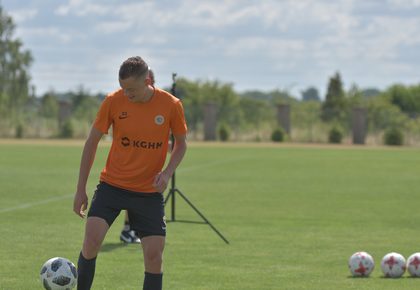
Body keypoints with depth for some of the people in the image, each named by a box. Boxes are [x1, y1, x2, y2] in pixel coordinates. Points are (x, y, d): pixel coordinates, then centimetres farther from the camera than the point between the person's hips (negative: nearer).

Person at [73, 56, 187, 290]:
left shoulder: (171, 105, -8)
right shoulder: (113, 102, -9)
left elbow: (181, 143, 7)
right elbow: (92, 142, 1)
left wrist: (167, 173, -12)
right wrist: (81, 189, 0)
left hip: (149, 192, 1)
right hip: (112, 185, 0)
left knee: (154, 255, -3)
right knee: (92, 239, -18)